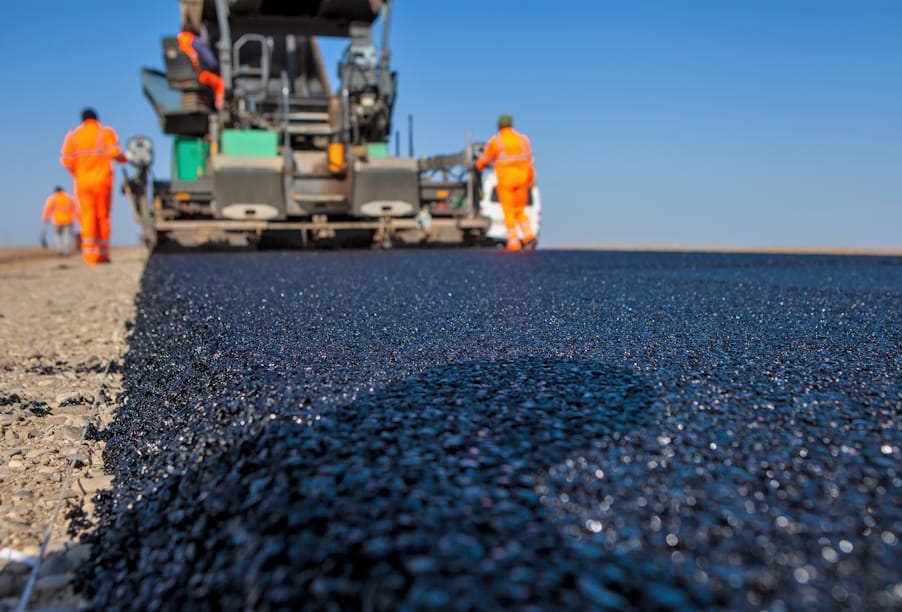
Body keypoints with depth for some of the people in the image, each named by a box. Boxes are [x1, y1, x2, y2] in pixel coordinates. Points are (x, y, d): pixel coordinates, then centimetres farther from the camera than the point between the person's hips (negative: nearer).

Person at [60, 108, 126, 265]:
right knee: (103, 217, 6)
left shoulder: (73, 136, 6)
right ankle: (103, 254, 6)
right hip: (103, 181, -1)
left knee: (88, 218, -2)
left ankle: (90, 255, -14)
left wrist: (76, 173, 18)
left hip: (83, 182, 1)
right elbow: (114, 151, -15)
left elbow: (66, 160, -1)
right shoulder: (106, 132, 1)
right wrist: (123, 158, 7)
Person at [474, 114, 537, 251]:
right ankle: (529, 236, -2)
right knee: (519, 211, 14)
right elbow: (529, 161, 6)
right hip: (521, 179, 3)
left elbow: (484, 160, 8)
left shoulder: (495, 141, -4)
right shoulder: (523, 139, 5)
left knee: (509, 213, 3)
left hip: (505, 180, -3)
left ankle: (514, 242, 1)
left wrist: (479, 166, 29)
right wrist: (531, 181, 13)